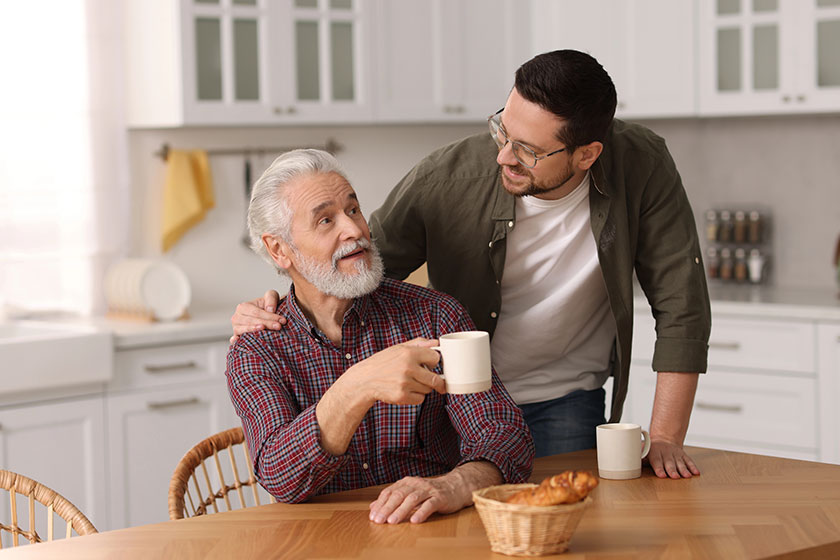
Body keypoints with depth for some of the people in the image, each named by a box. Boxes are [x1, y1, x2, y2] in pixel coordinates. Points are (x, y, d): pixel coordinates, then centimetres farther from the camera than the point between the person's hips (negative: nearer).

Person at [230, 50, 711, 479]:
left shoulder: (641, 167, -21)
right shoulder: (448, 176, -21)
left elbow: (681, 305, -15)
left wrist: (664, 439, -19)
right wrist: (278, 312, -27)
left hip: (565, 404, 0)